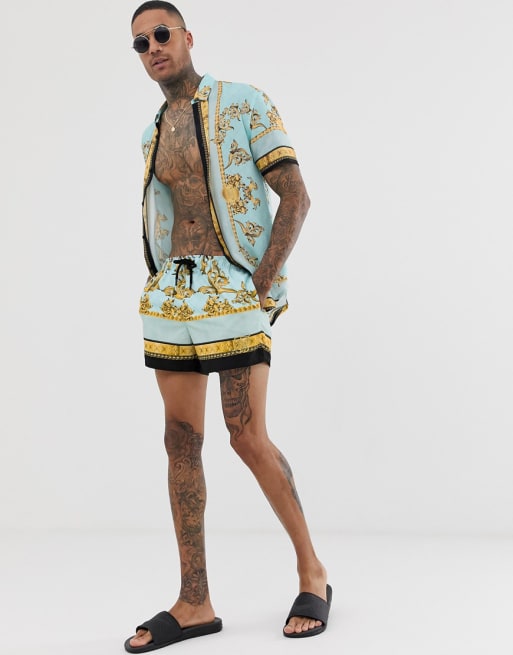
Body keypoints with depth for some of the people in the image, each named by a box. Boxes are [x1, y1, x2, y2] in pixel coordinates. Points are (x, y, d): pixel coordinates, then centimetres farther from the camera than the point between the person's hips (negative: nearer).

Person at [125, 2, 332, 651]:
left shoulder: (247, 104, 0)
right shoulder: (153, 133, 17)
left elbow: (296, 196, -6)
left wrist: (263, 284, -14)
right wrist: (158, 289, 8)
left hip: (237, 288, -6)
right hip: (171, 295, 6)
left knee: (249, 438, -8)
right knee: (181, 442, 2)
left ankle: (312, 572, 12)